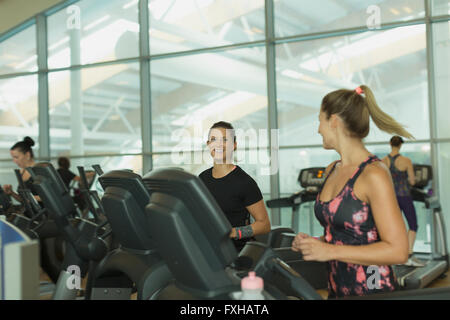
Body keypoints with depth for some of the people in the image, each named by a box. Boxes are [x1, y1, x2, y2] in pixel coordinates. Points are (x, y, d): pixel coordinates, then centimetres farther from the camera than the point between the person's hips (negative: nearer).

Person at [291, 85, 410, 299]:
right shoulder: (332, 171, 8)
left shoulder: (373, 174, -16)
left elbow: (397, 251, -19)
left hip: (373, 290, -7)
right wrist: (313, 242, 1)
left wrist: (330, 251, -21)